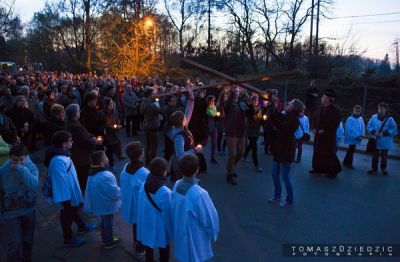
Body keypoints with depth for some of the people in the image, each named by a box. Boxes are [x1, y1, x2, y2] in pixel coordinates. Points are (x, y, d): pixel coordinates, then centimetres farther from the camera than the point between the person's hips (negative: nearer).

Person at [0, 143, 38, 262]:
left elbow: (33, 185, -28)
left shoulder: (31, 167, -12)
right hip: (11, 211, -1)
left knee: (28, 238, 17)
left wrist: (22, 170, -33)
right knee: (15, 241, -4)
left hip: (29, 209, 2)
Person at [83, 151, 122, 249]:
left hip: (99, 204, 8)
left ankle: (106, 237, 47)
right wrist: (121, 191, -8)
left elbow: (90, 190, 8)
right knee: (108, 223, 13)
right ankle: (109, 242, 33)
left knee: (104, 221, 27)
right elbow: (115, 192, -29)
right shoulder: (106, 176, -35)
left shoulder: (93, 174, -5)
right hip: (107, 205, -8)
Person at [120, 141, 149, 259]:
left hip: (129, 204, 6)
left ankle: (136, 243, 52)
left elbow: (124, 186, 1)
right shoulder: (144, 173, -34)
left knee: (135, 224, 29)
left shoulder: (125, 168, -12)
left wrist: (125, 200, 15)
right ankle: (140, 250, 37)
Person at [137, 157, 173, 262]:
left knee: (149, 249, 26)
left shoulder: (144, 186, -13)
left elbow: (140, 206, -1)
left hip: (146, 225, 5)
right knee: (164, 252, 19)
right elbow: (168, 214, -19)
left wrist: (144, 221, 15)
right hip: (160, 228, -5)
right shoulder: (165, 192, -30)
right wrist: (170, 230, -3)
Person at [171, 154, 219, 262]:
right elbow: (210, 219, -21)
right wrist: (213, 235, -2)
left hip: (180, 234, 6)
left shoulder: (176, 185, -14)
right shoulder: (199, 194, -34)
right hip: (196, 238, -6)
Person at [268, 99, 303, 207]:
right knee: (275, 174, 16)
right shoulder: (286, 116, 8)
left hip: (286, 151, -9)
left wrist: (273, 116, -19)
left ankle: (289, 200, 16)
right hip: (279, 149, 9)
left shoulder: (294, 120, -17)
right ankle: (277, 195, 32)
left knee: (285, 176, -1)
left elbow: (280, 127, -25)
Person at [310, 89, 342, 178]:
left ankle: (333, 171, 16)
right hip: (319, 135, 7)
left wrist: (324, 131, -19)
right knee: (318, 152, 12)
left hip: (328, 137, -7)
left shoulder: (335, 110, -14)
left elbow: (335, 124, -15)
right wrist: (315, 128, 5)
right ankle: (318, 168, 25)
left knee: (329, 154, 1)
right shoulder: (322, 108, 8)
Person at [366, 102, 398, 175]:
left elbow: (394, 130, -10)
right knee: (375, 156, 9)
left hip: (385, 142, -1)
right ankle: (374, 169, 21)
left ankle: (383, 169, 31)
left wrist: (383, 134, -19)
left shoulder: (390, 119, -10)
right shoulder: (374, 117, -4)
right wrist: (374, 132, -14)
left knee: (384, 157, 12)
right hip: (375, 141, 2)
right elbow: (369, 126, 4)